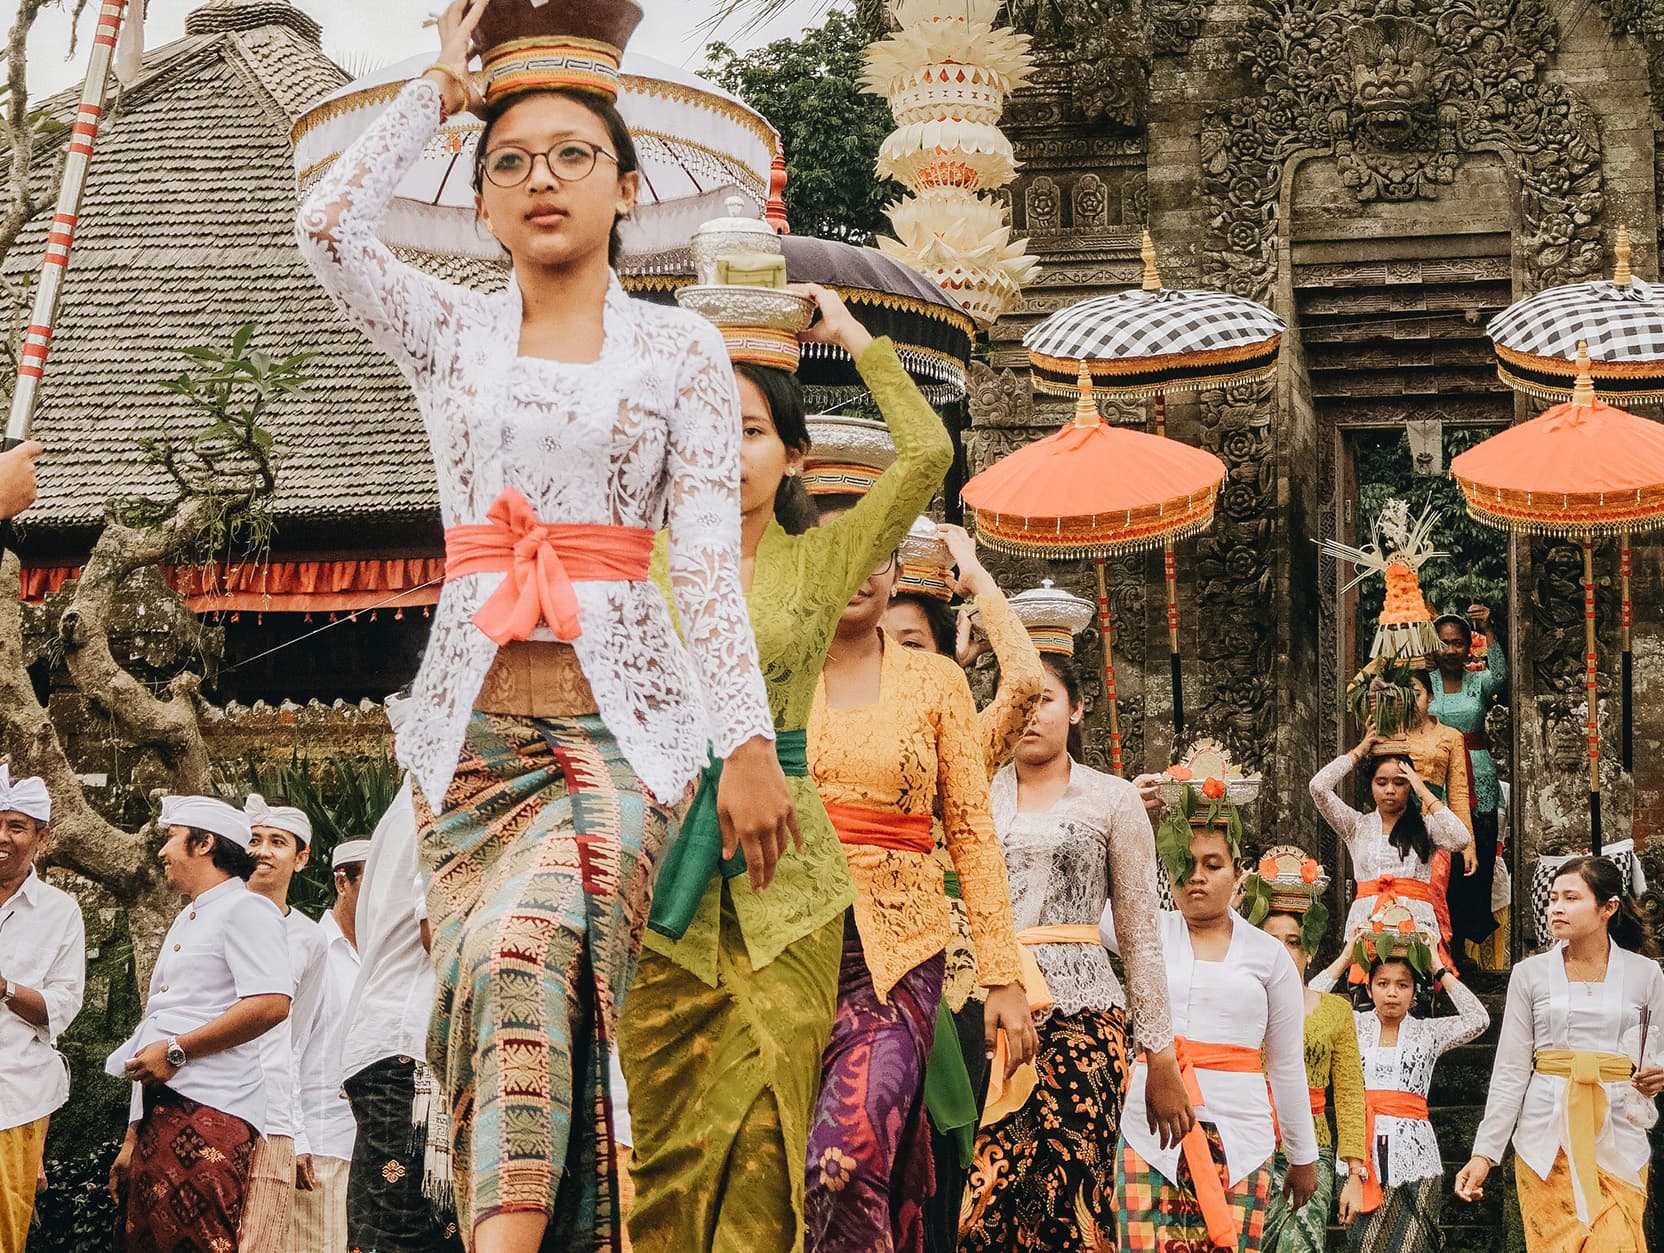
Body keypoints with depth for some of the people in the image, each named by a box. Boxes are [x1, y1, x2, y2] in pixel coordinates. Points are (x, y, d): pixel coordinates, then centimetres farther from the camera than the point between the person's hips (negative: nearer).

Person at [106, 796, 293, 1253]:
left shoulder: (244, 909, -3)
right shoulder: (186, 921, 27)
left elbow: (272, 1004, -19)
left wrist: (177, 1050, -15)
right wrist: (132, 1138, 24)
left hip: (209, 1113, -9)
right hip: (161, 1111, 9)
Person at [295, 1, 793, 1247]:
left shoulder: (680, 349, 8)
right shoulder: (450, 332, 13)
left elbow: (711, 559, 2)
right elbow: (330, 225, -5)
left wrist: (751, 743, -6)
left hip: (622, 720, -3)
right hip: (474, 720, 3)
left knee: (526, 952, -27)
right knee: (490, 991, -5)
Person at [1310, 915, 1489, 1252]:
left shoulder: (1427, 1032, 11)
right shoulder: (1355, 1026, 11)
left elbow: (1477, 1019, -2)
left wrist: (1439, 969, 3)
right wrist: (1344, 959, 2)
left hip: (1413, 1153, 0)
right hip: (1363, 1154, 0)